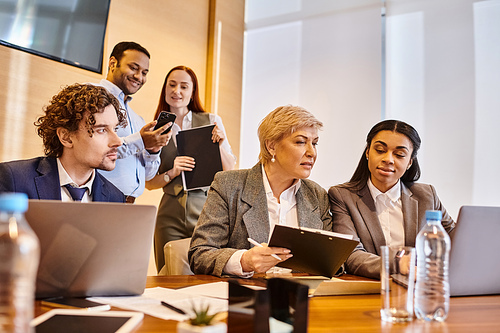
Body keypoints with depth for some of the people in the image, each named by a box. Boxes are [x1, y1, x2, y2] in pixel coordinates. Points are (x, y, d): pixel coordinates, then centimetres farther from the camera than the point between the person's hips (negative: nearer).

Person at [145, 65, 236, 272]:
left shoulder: (211, 121, 6)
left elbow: (230, 171, 7)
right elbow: (149, 183, 9)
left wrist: (220, 144, -9)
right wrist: (171, 173, -9)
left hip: (206, 208, -1)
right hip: (170, 213, 1)